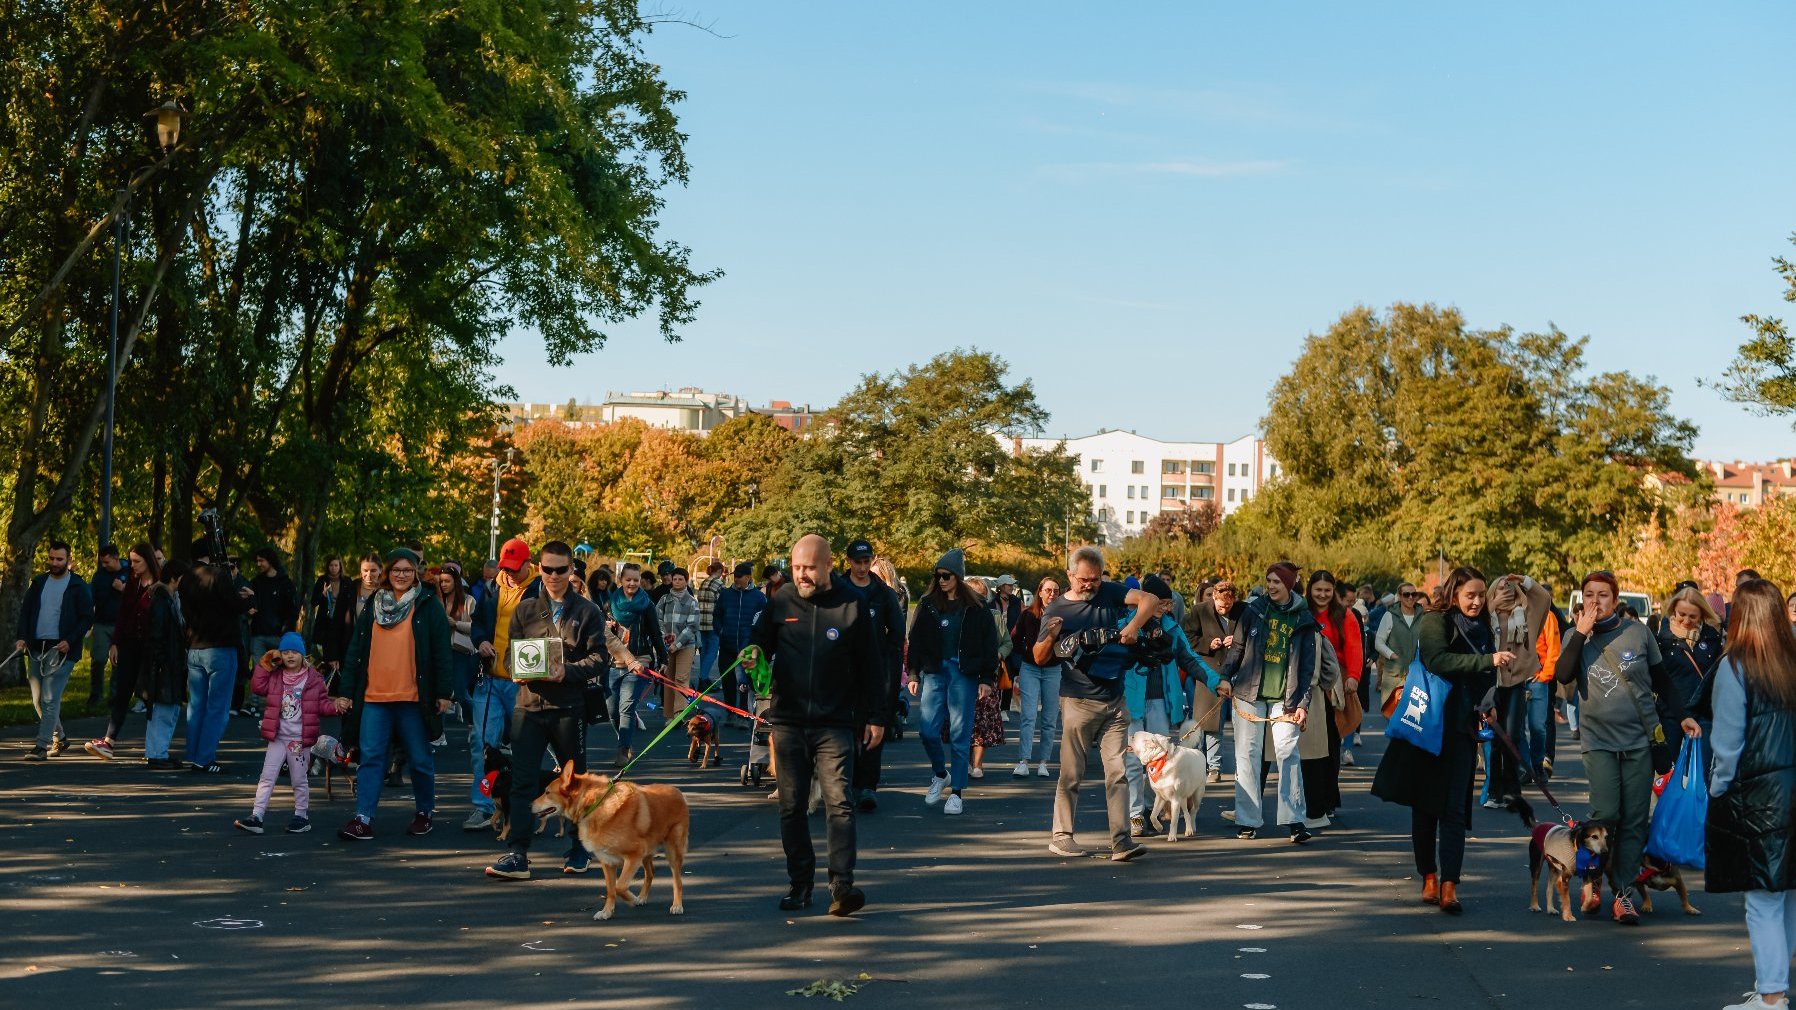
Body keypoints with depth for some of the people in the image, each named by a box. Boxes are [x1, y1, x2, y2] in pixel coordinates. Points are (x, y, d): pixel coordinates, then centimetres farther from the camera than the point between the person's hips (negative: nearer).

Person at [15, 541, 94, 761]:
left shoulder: (78, 586, -2)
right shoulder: (38, 583, 13)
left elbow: (87, 618, -3)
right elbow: (25, 611, 14)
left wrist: (70, 641, -15)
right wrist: (21, 637, -2)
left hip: (61, 650, -6)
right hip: (36, 649, 6)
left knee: (50, 699, -11)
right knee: (38, 700, 10)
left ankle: (42, 746, -10)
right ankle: (59, 738, 25)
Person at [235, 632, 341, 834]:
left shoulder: (313, 678, -4)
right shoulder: (275, 676, 5)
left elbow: (322, 703, -2)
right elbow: (257, 687, -4)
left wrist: (335, 705, -22)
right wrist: (265, 665, -4)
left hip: (299, 739, -2)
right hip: (278, 737, 2)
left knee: (299, 780, 9)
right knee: (267, 777, 0)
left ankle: (302, 816, 21)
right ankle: (256, 817, 0)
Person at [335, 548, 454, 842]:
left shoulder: (427, 605, 1)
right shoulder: (372, 606, 13)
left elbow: (441, 650, -2)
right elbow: (356, 651, 14)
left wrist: (444, 692, -6)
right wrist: (347, 692, 9)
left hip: (414, 697, -3)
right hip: (374, 697, 3)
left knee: (420, 759, 6)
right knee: (370, 757, -2)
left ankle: (425, 812, 23)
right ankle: (363, 820, -3)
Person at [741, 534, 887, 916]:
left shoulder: (851, 605, 0)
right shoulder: (781, 600, 5)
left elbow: (871, 665, 4)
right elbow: (762, 638, 17)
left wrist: (876, 716, 4)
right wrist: (754, 649, -9)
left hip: (834, 723, -3)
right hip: (787, 722, 3)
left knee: (838, 802, -12)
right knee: (791, 806, 8)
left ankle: (842, 885, -14)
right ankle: (799, 884, 19)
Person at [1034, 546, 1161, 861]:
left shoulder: (1110, 592, 5)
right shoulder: (1056, 610, -2)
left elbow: (1149, 600, -5)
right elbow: (1040, 659, 1)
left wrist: (1134, 625, -23)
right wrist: (1051, 637, -19)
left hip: (1114, 703, 3)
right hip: (1078, 702, -3)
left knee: (1118, 772, -1)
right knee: (1071, 774, 2)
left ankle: (1121, 842, -3)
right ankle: (1061, 835, 13)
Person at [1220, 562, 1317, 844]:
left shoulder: (1303, 619, 4)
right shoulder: (1254, 610, 5)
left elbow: (1308, 664, 4)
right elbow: (1237, 648, 8)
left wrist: (1303, 702, -2)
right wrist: (1225, 679, -2)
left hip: (1284, 698, -1)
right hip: (1249, 693, 1)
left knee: (1288, 753, -8)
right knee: (1247, 754, 1)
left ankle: (1294, 820, -3)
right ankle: (1248, 820, 8)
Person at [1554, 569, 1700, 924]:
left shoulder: (1638, 632, 3)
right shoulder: (1576, 637, 3)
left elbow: (1661, 680, 13)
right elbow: (1562, 676, -16)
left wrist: (1682, 716, 6)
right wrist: (1582, 632, -17)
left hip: (1640, 739, 1)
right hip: (1598, 739, -1)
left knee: (1635, 820, 0)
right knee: (1605, 814, -13)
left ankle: (1624, 893, 7)